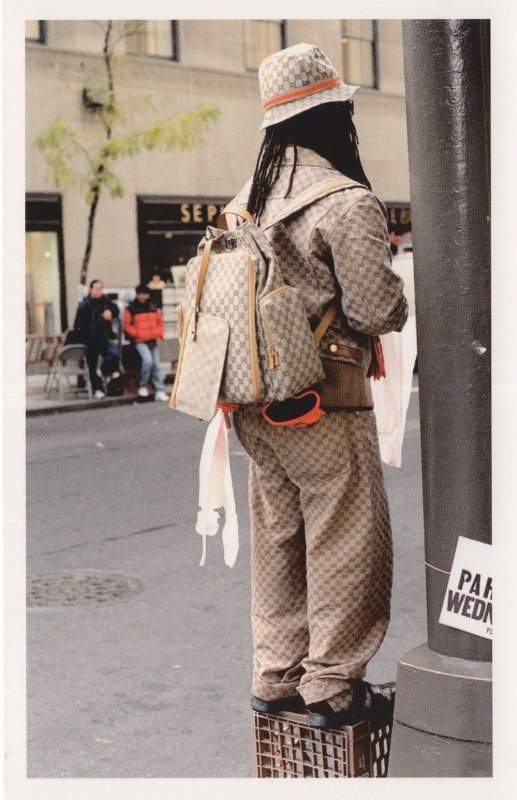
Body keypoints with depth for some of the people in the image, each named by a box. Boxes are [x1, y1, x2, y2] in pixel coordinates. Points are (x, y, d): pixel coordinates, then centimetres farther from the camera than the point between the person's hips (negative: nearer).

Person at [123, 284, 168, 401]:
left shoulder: (153, 308, 11)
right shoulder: (131, 309, -3)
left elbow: (160, 322, 17)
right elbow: (127, 325, -5)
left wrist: (159, 335, 4)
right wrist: (137, 334, -15)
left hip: (153, 341, 5)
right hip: (140, 342, -5)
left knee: (156, 365, 4)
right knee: (147, 360, -25)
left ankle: (160, 391, 8)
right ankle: (142, 386, -7)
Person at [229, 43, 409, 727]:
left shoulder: (245, 200, 10)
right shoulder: (348, 202, -14)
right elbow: (379, 311, -15)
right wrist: (400, 302, 5)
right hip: (327, 396, -8)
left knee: (278, 535, 15)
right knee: (346, 540, 3)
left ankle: (276, 677, 24)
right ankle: (332, 686, 10)